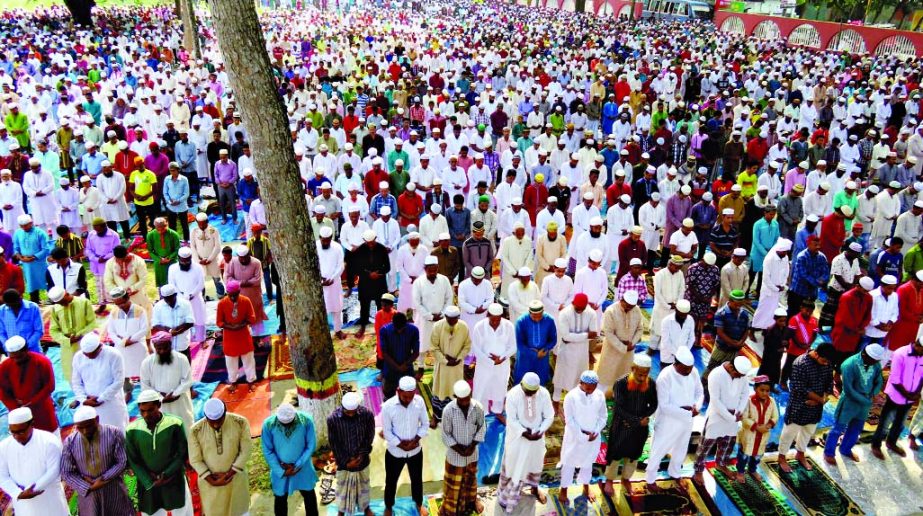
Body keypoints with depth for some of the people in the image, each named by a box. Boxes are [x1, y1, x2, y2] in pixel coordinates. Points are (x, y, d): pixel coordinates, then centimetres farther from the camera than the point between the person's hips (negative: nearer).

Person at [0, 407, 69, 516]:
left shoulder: (49, 441, -18)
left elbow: (53, 472, -18)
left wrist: (30, 490, -22)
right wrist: (19, 494, -17)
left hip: (50, 499, -3)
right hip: (23, 503, 3)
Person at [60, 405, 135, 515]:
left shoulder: (114, 433, -15)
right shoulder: (70, 442, -9)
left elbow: (123, 462, -10)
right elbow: (66, 473, -4)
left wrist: (103, 479, -18)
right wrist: (88, 487, -14)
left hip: (114, 491, -1)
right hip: (87, 493, 1)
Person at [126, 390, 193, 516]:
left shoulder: (175, 424, -15)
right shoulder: (132, 430, -10)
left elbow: (183, 453, -8)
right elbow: (133, 460, -3)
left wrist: (167, 475, -14)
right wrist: (150, 481, -10)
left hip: (175, 481, -1)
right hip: (147, 484, 1)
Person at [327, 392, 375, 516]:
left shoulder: (367, 414, -22)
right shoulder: (332, 419, -25)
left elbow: (369, 437, -8)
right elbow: (334, 444, -14)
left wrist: (362, 454, -14)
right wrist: (346, 462, -12)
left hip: (362, 459, 1)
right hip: (343, 461, -1)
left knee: (363, 484, 24)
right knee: (342, 486, 22)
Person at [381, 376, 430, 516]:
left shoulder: (419, 401, -16)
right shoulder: (388, 406, -24)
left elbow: (425, 424, -4)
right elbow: (387, 432, -14)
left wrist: (415, 440, -16)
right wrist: (401, 444, -19)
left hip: (415, 451, 2)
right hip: (395, 452, -2)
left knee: (417, 479, 24)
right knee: (391, 481, 20)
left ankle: (419, 503, 52)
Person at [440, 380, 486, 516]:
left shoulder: (478, 407, -18)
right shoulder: (448, 410, -25)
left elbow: (482, 427, -5)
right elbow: (446, 435, -15)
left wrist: (473, 446, -12)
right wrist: (459, 449, -18)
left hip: (472, 452, 3)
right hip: (455, 453, -3)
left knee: (471, 477, 25)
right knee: (453, 481, 14)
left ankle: (471, 500, 51)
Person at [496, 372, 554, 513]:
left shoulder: (544, 393, -19)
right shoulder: (513, 394, -26)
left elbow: (549, 416, -10)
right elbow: (512, 420, -20)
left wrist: (541, 431, -23)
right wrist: (524, 433, -29)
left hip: (537, 436, 3)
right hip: (517, 436, -3)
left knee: (535, 462, 24)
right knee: (513, 465, 11)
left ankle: (534, 489, 49)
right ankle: (507, 494, 31)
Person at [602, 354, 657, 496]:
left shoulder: (652, 384, -14)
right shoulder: (620, 384, -25)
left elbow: (653, 406, -2)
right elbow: (618, 408, -24)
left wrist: (642, 419, -17)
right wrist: (638, 421, -24)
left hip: (640, 428, 3)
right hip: (621, 426, -3)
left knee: (633, 455, 23)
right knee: (615, 455, 15)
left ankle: (626, 479, 48)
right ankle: (609, 480, 40)